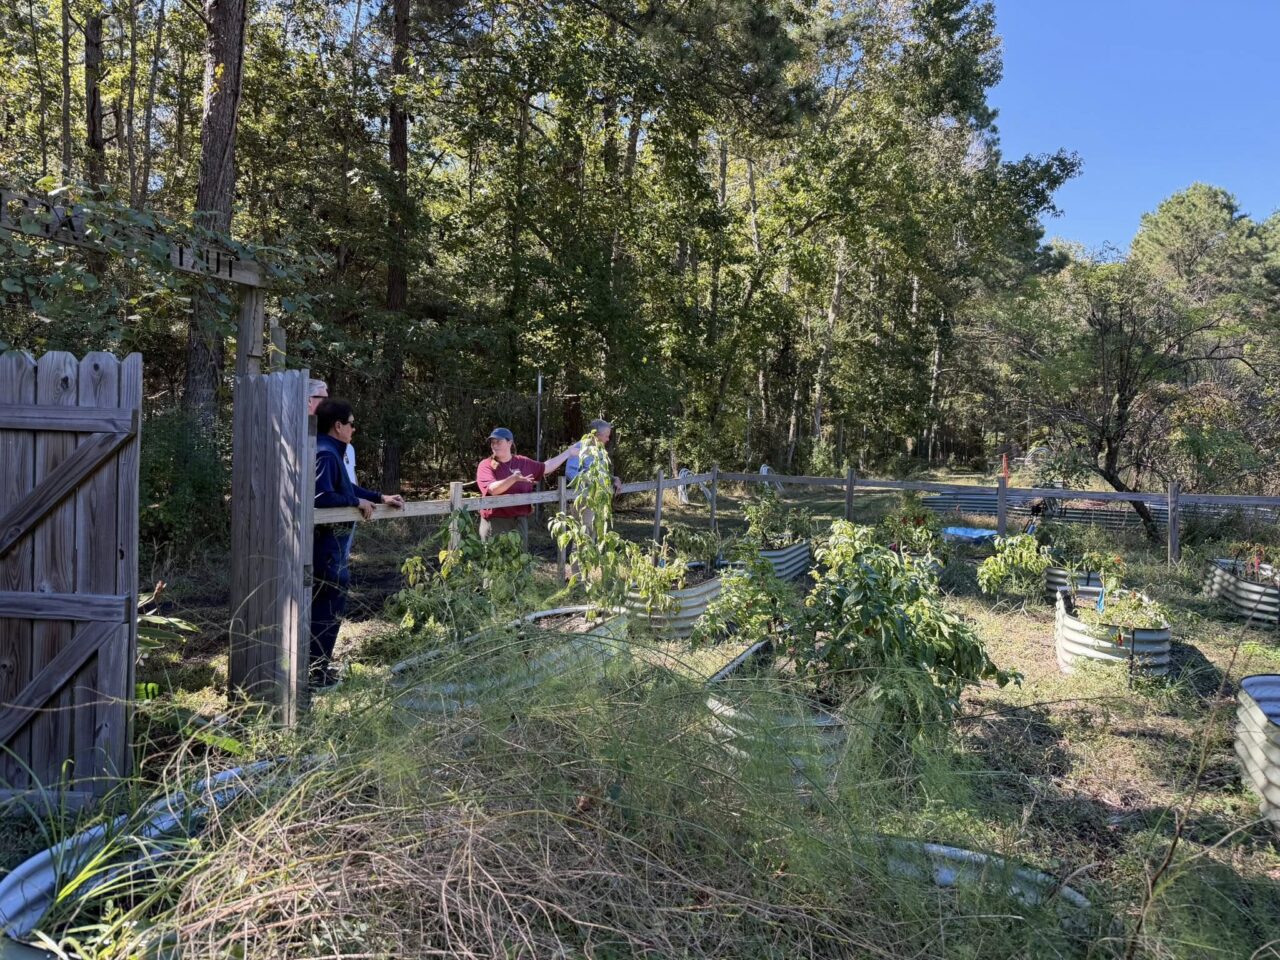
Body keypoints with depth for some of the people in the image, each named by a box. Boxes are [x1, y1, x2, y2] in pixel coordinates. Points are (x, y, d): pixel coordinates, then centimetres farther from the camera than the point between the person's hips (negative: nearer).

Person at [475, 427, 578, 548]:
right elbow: (493, 489, -20)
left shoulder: (523, 462, 9)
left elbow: (546, 468, 21)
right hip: (495, 522, -4)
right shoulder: (485, 465, -6)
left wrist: (569, 452, 23)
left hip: (519, 521, 4)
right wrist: (513, 478, -35)